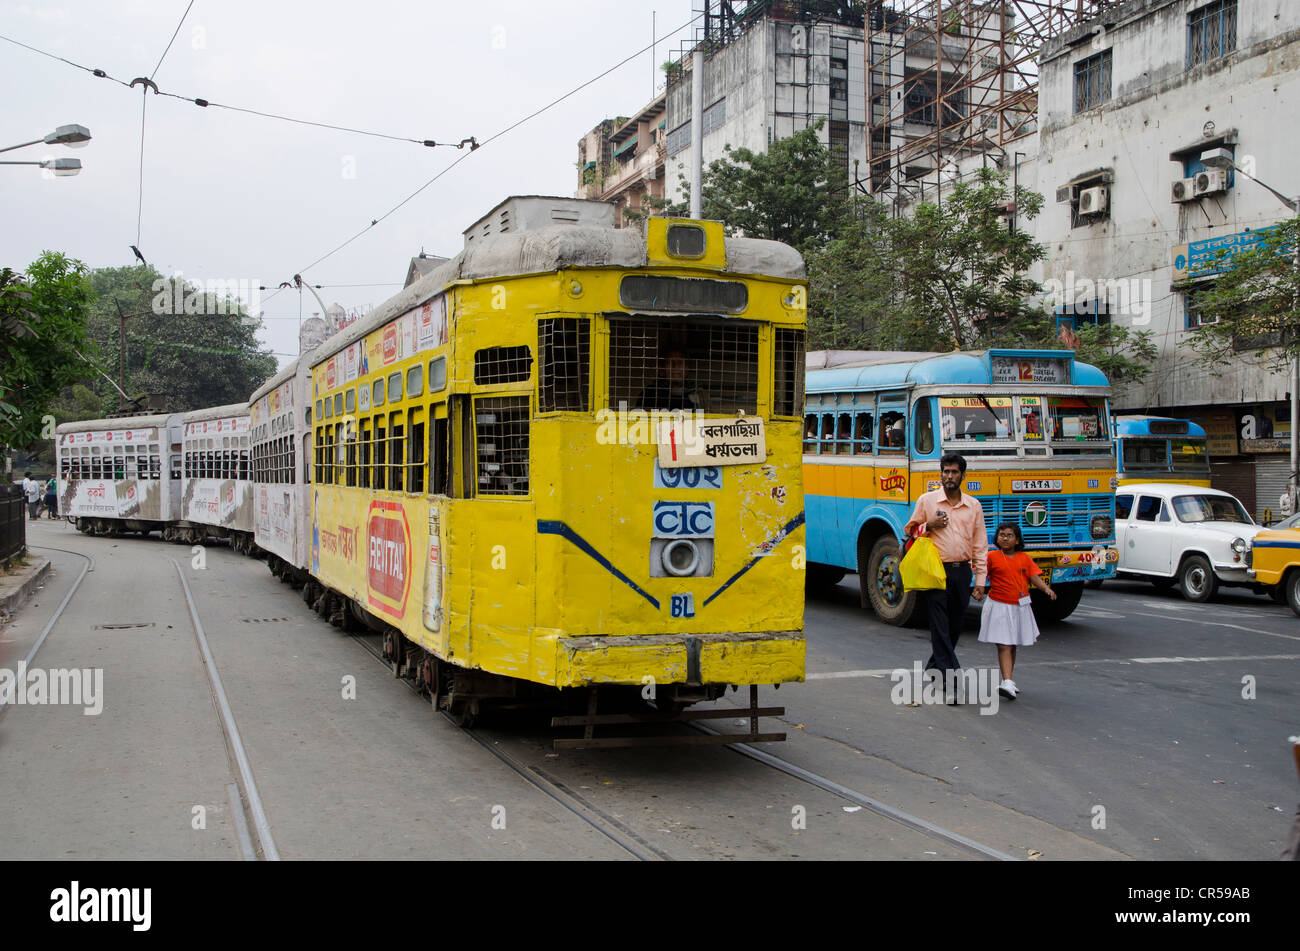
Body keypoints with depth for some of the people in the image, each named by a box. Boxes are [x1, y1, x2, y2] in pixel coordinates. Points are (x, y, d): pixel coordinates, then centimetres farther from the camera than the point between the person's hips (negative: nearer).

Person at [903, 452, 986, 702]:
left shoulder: (974, 506, 9)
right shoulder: (926, 500, 3)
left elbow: (980, 545, 9)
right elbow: (909, 531, 11)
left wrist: (979, 580, 4)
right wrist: (929, 526, -9)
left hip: (962, 571, 3)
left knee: (955, 626, 10)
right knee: (941, 627, -9)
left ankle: (934, 668, 29)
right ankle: (953, 683, -12)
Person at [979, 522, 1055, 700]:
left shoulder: (1024, 558, 5)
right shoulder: (992, 556, -4)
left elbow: (1035, 577, 2)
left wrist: (1046, 588, -15)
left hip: (1020, 607, 4)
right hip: (999, 606, -4)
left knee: (1013, 645, 14)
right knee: (1004, 645, -12)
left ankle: (1008, 680, 26)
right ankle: (1007, 682, -19)